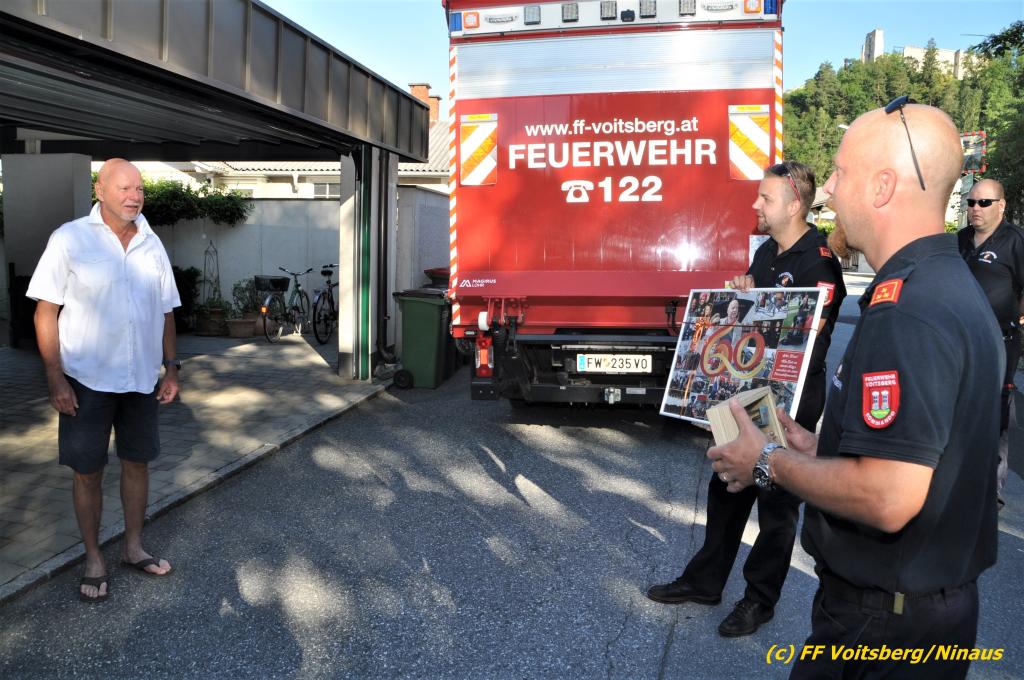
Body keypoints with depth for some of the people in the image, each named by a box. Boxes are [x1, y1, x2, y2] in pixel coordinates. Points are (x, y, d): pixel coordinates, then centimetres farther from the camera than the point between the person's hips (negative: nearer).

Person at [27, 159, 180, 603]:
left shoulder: (152, 245, 6)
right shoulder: (70, 239, -8)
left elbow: (165, 312, 11)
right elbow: (46, 311, -8)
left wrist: (171, 368, 7)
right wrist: (55, 378, -13)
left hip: (141, 380, 4)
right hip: (87, 381, -4)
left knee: (136, 464, 13)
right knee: (88, 472, 6)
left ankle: (133, 547, 30)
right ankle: (94, 560, 22)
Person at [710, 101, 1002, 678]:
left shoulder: (906, 312, -27)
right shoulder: (955, 285, 7)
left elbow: (889, 499, -33)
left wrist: (770, 462, -18)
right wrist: (818, 449, 10)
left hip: (885, 624, -9)